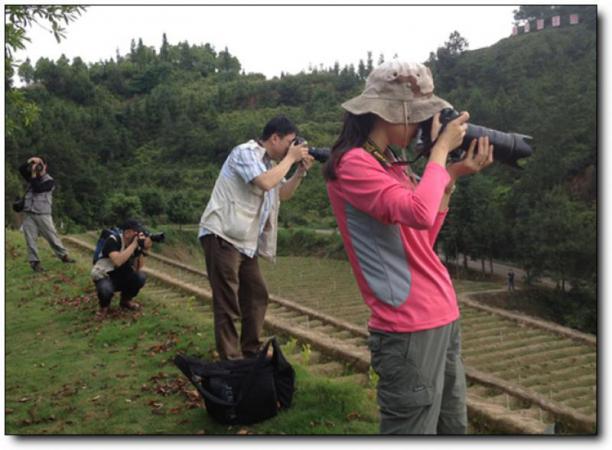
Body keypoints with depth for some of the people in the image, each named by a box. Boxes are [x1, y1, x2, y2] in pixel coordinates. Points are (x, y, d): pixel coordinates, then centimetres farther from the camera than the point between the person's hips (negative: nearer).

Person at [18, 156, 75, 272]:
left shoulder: (49, 181, -2)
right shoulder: (32, 178, 15)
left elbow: (37, 189, -15)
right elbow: (21, 169, 3)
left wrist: (34, 175, -10)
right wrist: (30, 161, -6)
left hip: (43, 214, -4)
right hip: (28, 214, 4)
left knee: (52, 236, 0)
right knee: (30, 239, -1)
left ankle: (64, 256, 11)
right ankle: (35, 262, 2)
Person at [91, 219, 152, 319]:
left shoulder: (135, 244, -6)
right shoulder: (112, 241, -23)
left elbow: (138, 269, -12)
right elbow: (117, 261, -40)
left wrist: (143, 250, -24)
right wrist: (134, 244, -37)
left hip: (123, 278, 6)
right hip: (104, 278, -6)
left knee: (141, 276, -22)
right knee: (105, 289, -39)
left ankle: (125, 300, 7)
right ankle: (104, 306, -1)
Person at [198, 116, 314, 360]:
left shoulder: (270, 162, 17)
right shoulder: (246, 152, -10)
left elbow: (282, 194, 24)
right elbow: (265, 183, -25)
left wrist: (301, 170, 9)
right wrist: (290, 158, -12)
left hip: (245, 242, 10)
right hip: (222, 237, -10)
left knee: (257, 296, 14)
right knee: (228, 302, -6)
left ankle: (251, 353, 26)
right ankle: (231, 359, 1)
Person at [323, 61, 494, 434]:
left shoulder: (392, 163, 14)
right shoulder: (353, 163, -13)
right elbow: (419, 213, -28)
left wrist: (454, 174, 6)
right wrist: (441, 148, -13)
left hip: (443, 317, 9)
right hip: (410, 328, -9)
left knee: (454, 427, 20)